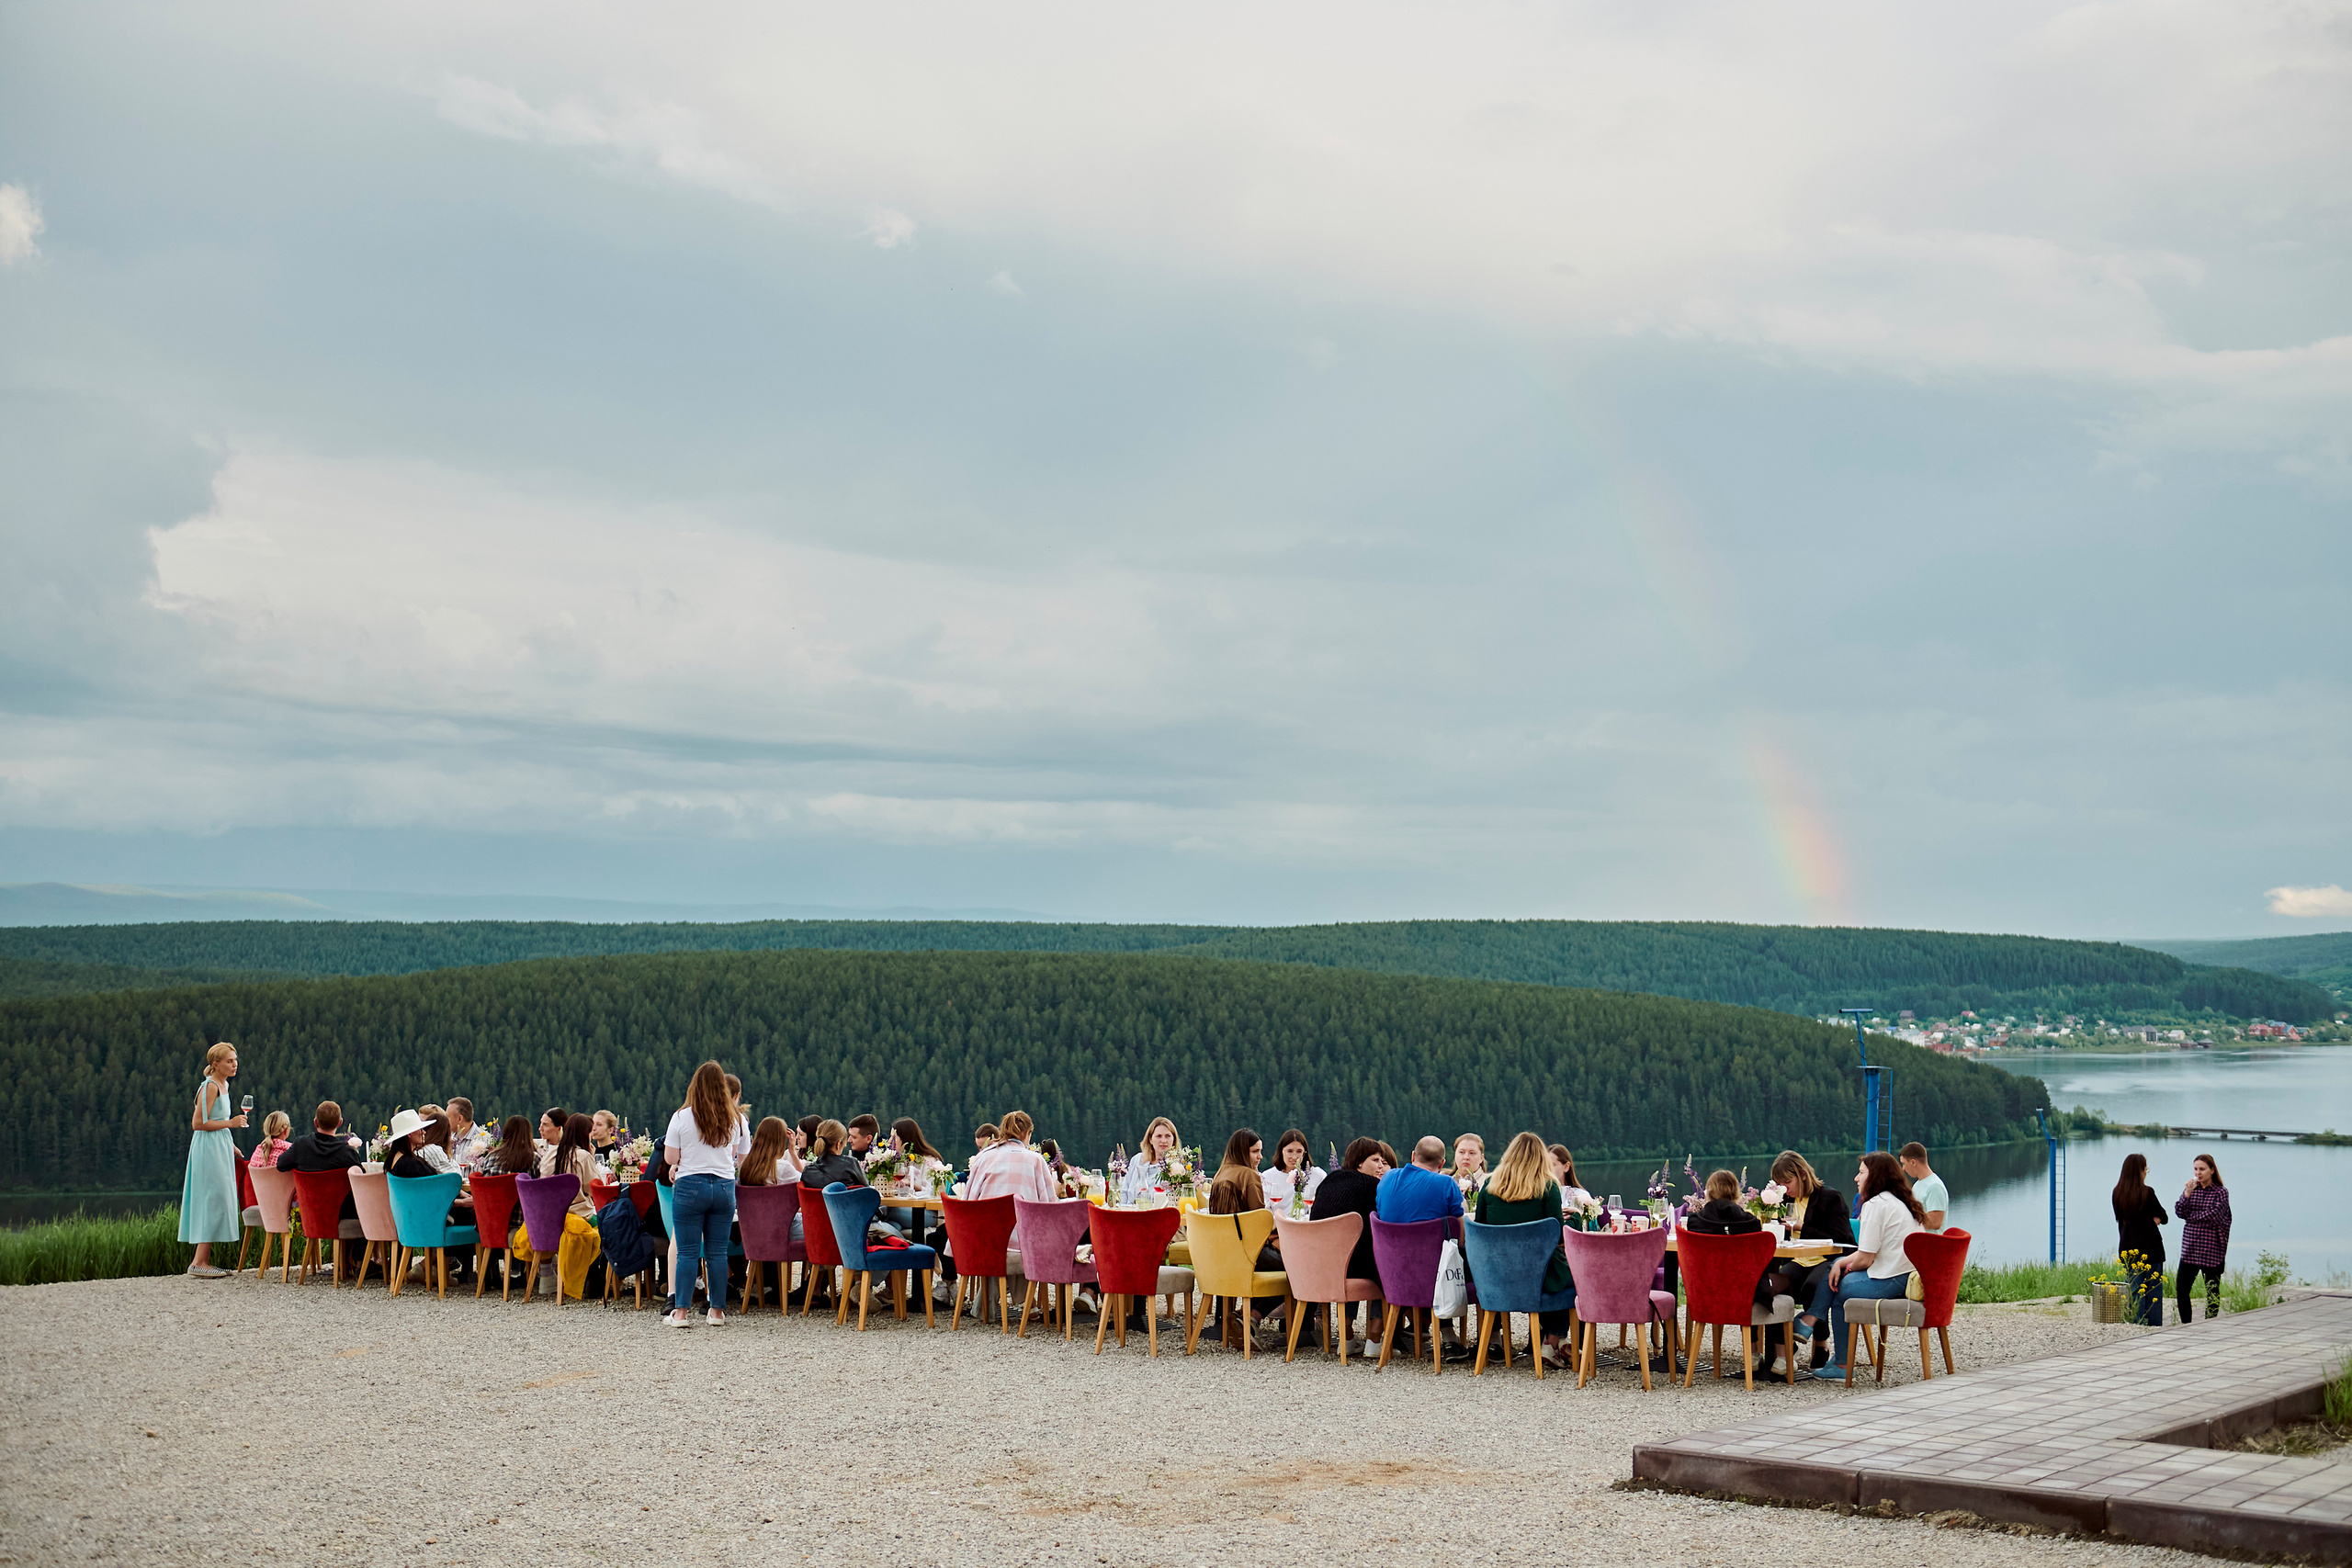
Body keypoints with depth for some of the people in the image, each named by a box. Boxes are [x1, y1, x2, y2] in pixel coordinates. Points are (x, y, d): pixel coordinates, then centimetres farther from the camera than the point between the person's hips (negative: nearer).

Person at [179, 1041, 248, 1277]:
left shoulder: (223, 1085, 15)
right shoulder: (209, 1087, -15)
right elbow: (198, 1123, -20)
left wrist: (230, 1144, 20)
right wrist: (230, 1123, -17)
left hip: (220, 1149, 10)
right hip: (208, 1149, -10)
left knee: (217, 1202, 9)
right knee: (214, 1200, -11)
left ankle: (203, 1261, 12)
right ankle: (198, 1263, -11)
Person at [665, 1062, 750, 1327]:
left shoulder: (682, 1117, -4)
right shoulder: (736, 1120, 4)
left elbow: (670, 1158, -1)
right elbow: (742, 1158, 12)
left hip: (690, 1187, -2)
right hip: (724, 1188, 3)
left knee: (687, 1252, 0)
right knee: (717, 1252, 7)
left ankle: (680, 1312, 0)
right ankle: (716, 1311, 10)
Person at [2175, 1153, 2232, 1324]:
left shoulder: (2221, 1192, -2)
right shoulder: (2191, 1189, 10)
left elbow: (2214, 1215, -15)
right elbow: (2180, 1212, -2)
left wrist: (2191, 1217, -5)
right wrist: (2187, 1193, -14)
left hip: (2212, 1250, -4)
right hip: (2190, 1249, 4)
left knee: (2212, 1291, 4)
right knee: (2181, 1288, -1)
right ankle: (2185, 1325, 11)